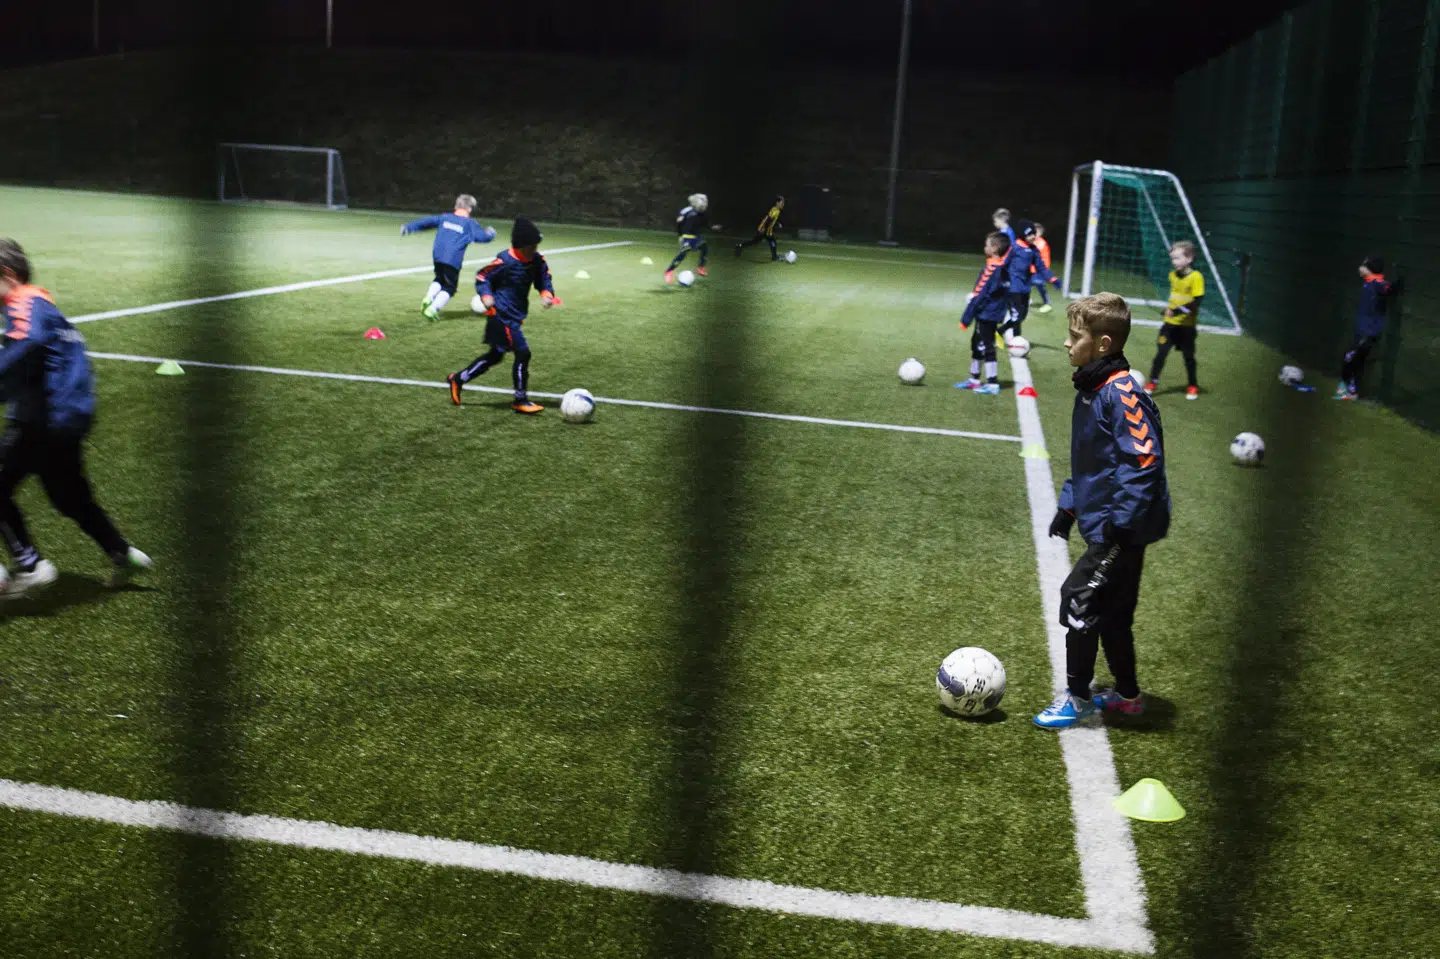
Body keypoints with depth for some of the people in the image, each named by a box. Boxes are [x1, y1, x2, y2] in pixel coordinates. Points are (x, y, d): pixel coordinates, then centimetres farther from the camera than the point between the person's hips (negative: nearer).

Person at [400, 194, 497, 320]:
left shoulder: (445, 217, 15)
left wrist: (409, 227, 19)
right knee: (449, 287, 6)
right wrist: (490, 233, 25)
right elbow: (483, 236, 2)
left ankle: (428, 299, 3)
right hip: (453, 261, -4)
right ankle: (432, 310, -8)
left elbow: (426, 221, 15)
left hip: (438, 256, 4)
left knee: (439, 280, 27)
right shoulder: (470, 224, 4)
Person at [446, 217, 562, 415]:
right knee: (522, 353, -11)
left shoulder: (537, 261, 1)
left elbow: (544, 279, 11)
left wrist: (547, 294, -10)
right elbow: (482, 277, -10)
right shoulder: (505, 261, -19)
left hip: (515, 316, 9)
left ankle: (458, 379, 34)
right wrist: (486, 296, -26)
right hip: (501, 315, -9)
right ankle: (521, 400, 3)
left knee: (495, 355, 19)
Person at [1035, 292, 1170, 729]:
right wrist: (1070, 504, 19)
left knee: (1079, 599, -7)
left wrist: (1120, 520, -25)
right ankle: (1127, 695, 30)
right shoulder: (1091, 389, 10)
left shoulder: (1122, 392, -20)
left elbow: (1146, 459, -24)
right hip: (1106, 525, 10)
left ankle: (1076, 697, 6)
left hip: (1123, 528, -10)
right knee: (1112, 611, 16)